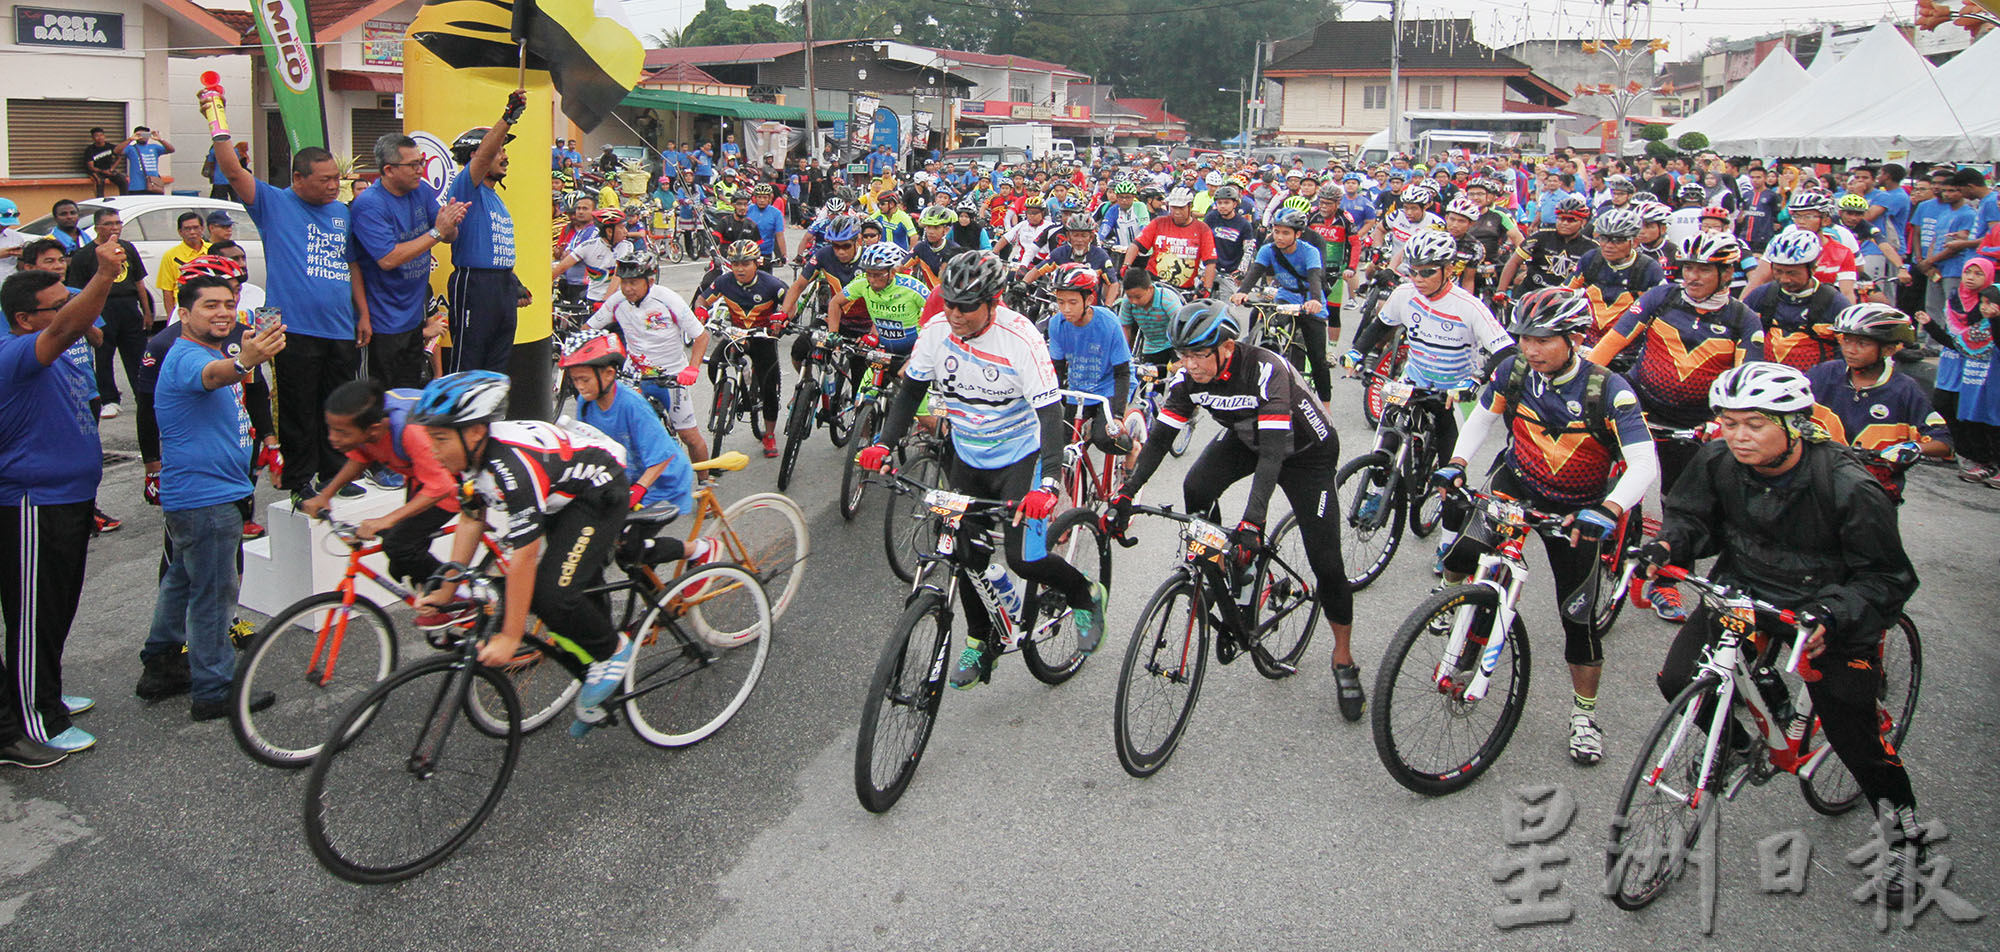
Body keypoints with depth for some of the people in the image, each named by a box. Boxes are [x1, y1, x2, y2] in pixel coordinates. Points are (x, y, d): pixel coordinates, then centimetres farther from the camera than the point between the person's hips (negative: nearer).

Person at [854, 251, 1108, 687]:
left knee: (1024, 558, -13)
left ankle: (1086, 595, 17)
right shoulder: (937, 331, -11)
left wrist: (1048, 484, -42)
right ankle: (979, 640, 27)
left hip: (1020, 458, -5)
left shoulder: (1020, 338, -26)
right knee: (967, 554, 5)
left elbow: (1050, 413, -29)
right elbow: (911, 389, 2)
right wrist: (884, 443, -12)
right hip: (967, 458, 5)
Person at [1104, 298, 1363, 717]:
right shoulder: (1189, 376, -20)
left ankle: (1343, 659, 10)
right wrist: (1125, 494, -27)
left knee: (1325, 561, -9)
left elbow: (1273, 451, -43)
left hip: (1305, 449, -5)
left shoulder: (1266, 370, -38)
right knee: (1196, 489, -24)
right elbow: (1160, 436, -16)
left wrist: (1252, 521, -52)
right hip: (1246, 437, 5)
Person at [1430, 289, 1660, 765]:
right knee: (1463, 549, -26)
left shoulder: (1608, 390, -26)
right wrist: (1457, 463, -14)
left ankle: (1584, 714, 21)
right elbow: (1482, 416, 3)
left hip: (1577, 507, -2)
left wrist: (1608, 510, -48)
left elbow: (1645, 462, -32)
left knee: (1579, 614, 2)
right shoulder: (1514, 370, -14)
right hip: (1518, 483, 2)